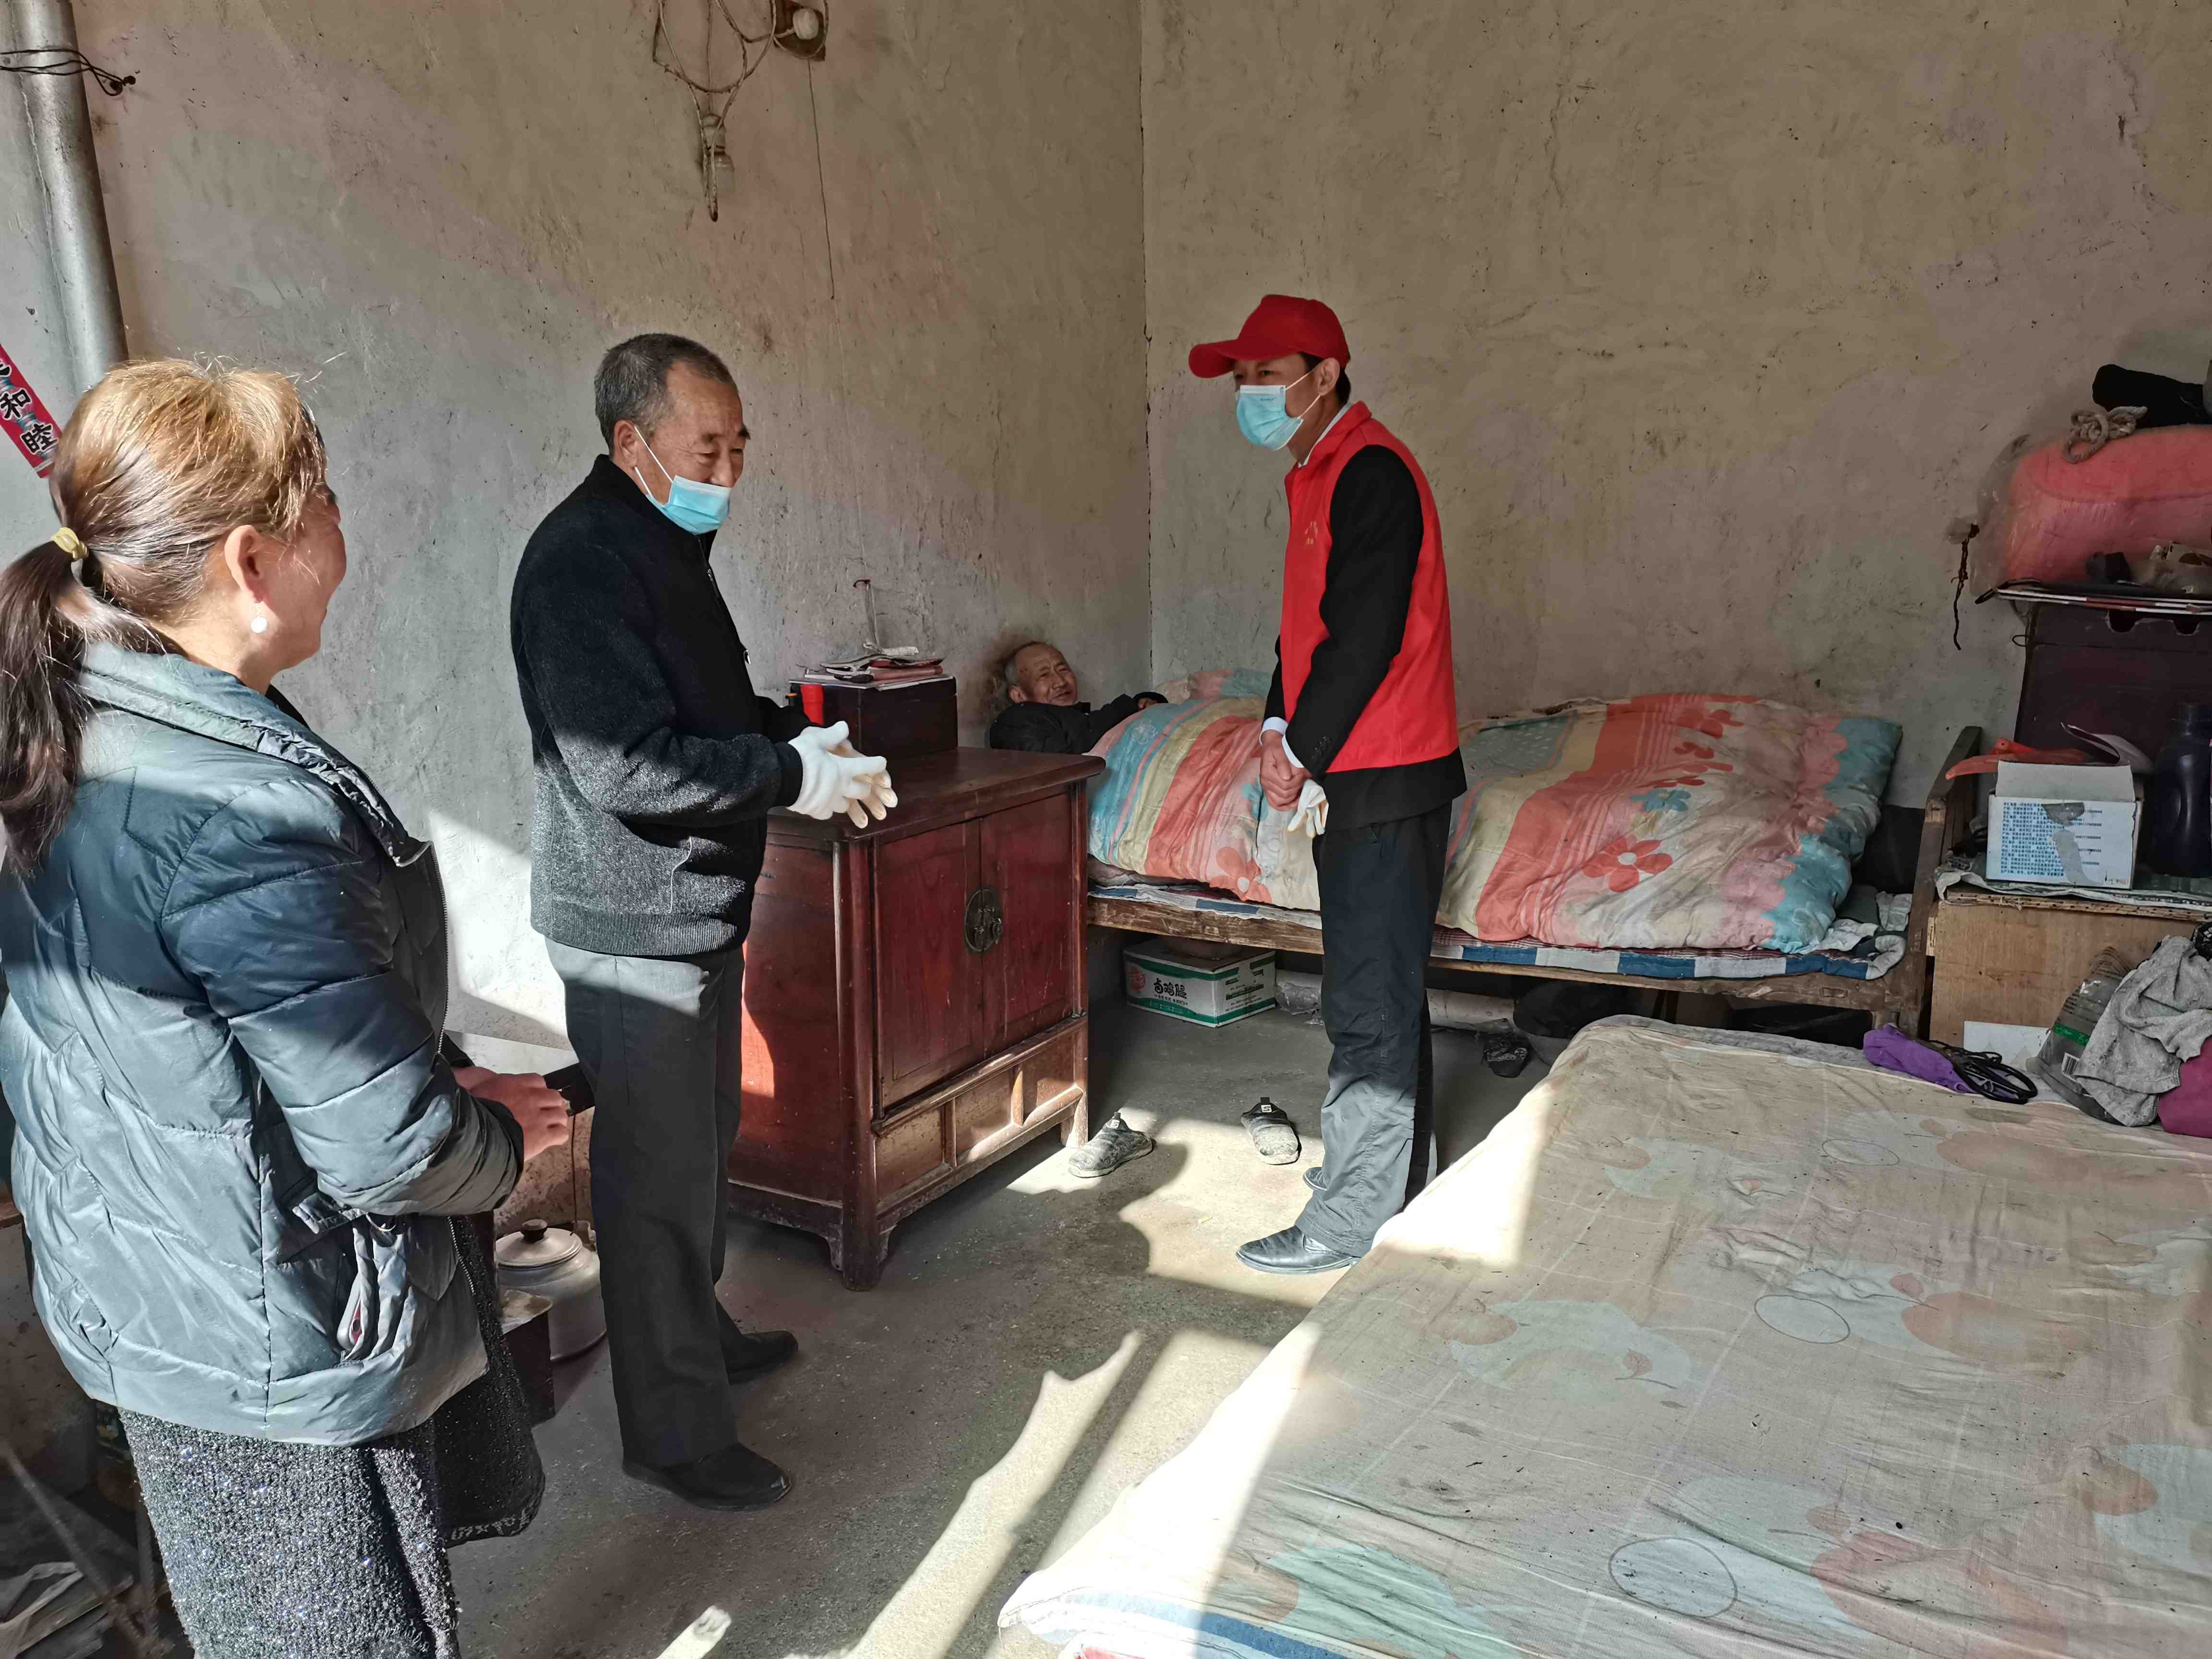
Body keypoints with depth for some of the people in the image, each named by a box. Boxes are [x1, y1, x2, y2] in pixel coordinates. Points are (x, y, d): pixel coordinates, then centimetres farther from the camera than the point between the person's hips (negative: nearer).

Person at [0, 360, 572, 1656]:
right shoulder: (244, 814, -32)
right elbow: (385, 1143, -28)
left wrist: (449, 1085, 5)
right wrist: (506, 1136, -6)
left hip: (141, 1293, 9)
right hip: (280, 1342, -8)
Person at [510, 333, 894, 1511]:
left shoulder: (662, 542, 13)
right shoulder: (584, 559, -20)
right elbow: (624, 766, -27)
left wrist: (791, 736, 5)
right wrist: (792, 774, -20)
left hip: (695, 911, 10)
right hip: (634, 926, -10)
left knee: (697, 1148, 23)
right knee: (659, 1177, 1)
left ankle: (699, 1337, 42)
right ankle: (674, 1433, 17)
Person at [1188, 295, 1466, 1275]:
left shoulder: (1370, 473, -15)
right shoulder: (1323, 475, 16)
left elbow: (1366, 639, -21)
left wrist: (1303, 754, -12)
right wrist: (1279, 727, 4)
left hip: (1385, 783, -10)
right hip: (1354, 777, 10)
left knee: (1368, 1004, -3)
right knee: (1382, 989, 18)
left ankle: (1349, 1224, 7)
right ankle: (1401, 1178, 33)